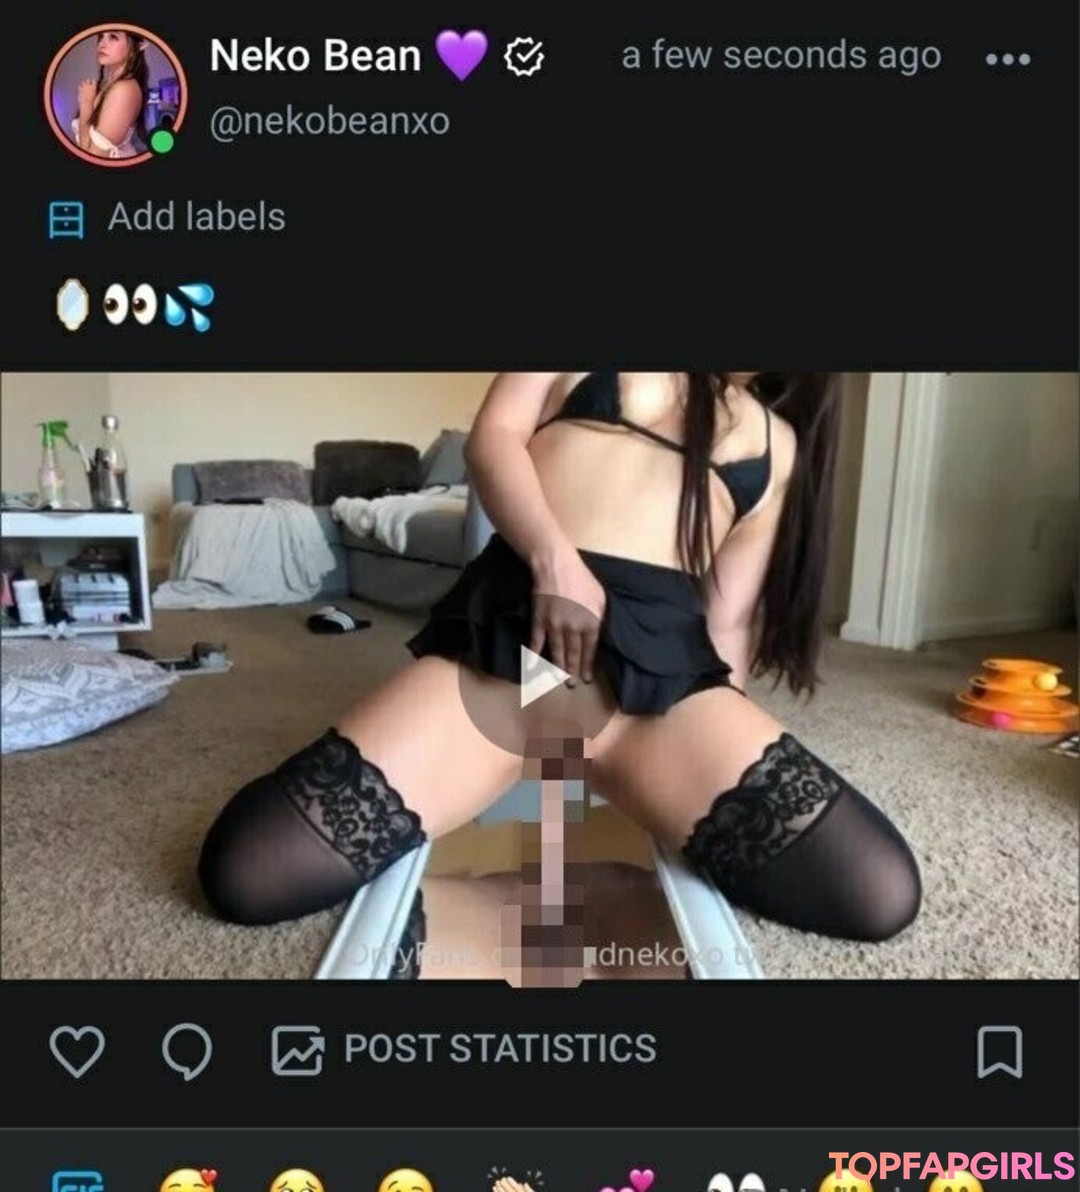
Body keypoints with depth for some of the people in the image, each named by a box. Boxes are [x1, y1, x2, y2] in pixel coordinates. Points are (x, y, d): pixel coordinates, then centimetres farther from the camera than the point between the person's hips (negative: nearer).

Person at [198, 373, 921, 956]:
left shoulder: (779, 441, 26)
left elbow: (731, 616, 20)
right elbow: (493, 437, 6)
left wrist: (722, 750, 7)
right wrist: (555, 559, -12)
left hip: (665, 667, 3)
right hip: (509, 626, -2)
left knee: (881, 893, -18)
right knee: (246, 871, -16)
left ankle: (647, 805, 8)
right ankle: (502, 778, 10)